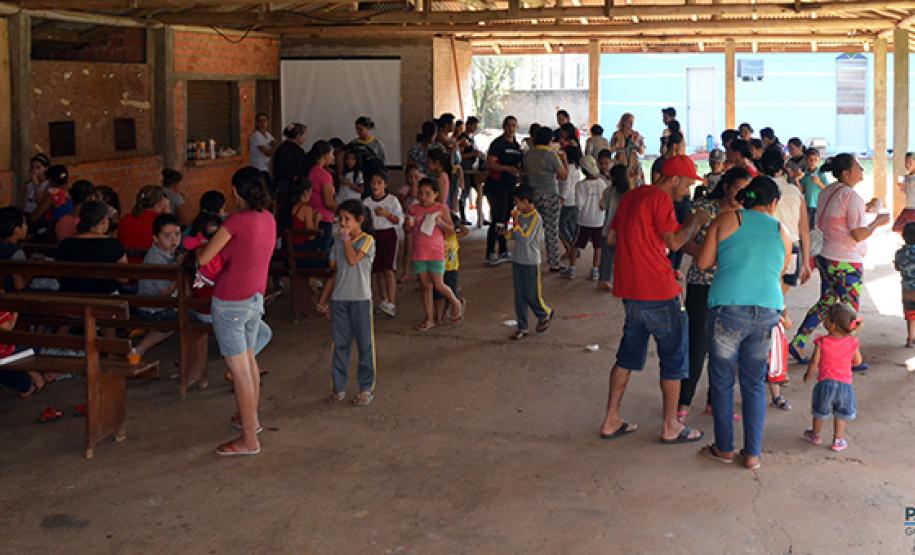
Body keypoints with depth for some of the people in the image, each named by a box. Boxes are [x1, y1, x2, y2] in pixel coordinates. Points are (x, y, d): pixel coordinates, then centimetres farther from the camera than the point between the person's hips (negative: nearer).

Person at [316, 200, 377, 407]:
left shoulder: (367, 240, -5)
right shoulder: (338, 244, 11)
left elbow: (352, 259, -22)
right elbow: (334, 274, 15)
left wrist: (346, 238, -10)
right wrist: (323, 300, 13)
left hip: (360, 299, -5)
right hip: (339, 299, 5)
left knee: (365, 344, 4)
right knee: (340, 344, 8)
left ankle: (366, 388, 11)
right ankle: (338, 387, 16)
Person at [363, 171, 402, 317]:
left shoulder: (392, 200, -3)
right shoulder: (366, 202, 6)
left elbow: (400, 220, -6)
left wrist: (387, 214, -20)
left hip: (388, 235, -4)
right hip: (373, 235, 4)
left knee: (388, 269, -13)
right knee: (378, 271, 8)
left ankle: (392, 303, -16)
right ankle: (383, 300, 19)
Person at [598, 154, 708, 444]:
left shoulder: (632, 196, 13)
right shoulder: (661, 199, -14)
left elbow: (615, 233, 19)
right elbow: (674, 241, -17)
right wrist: (695, 222, -1)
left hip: (629, 290, 8)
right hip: (658, 290, -8)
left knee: (628, 354, 16)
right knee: (674, 357, 5)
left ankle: (611, 421, 18)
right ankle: (671, 427, 12)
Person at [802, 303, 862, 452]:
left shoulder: (822, 342, -17)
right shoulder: (852, 342, -9)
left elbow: (814, 363, -12)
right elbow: (857, 361, 3)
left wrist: (808, 375, 6)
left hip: (825, 382, -1)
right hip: (845, 384, 1)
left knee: (820, 410, 21)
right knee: (841, 413, 18)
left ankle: (815, 435, 39)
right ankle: (838, 440, 21)